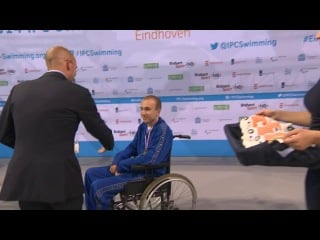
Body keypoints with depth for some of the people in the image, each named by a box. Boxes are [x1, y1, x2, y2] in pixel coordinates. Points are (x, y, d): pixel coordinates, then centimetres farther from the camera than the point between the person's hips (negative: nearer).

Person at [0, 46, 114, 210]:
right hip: (61, 179, -4)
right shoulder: (77, 93, -7)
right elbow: (98, 129, 5)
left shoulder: (19, 90, 5)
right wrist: (109, 144, 27)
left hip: (23, 179, 5)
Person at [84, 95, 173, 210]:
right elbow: (132, 147, 17)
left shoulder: (164, 131, -17)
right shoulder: (143, 126, 8)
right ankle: (92, 207, 20)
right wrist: (116, 161, -2)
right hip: (136, 166, 9)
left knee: (98, 186, -21)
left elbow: (151, 159, -25)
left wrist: (120, 166, -17)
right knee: (91, 173, 7)